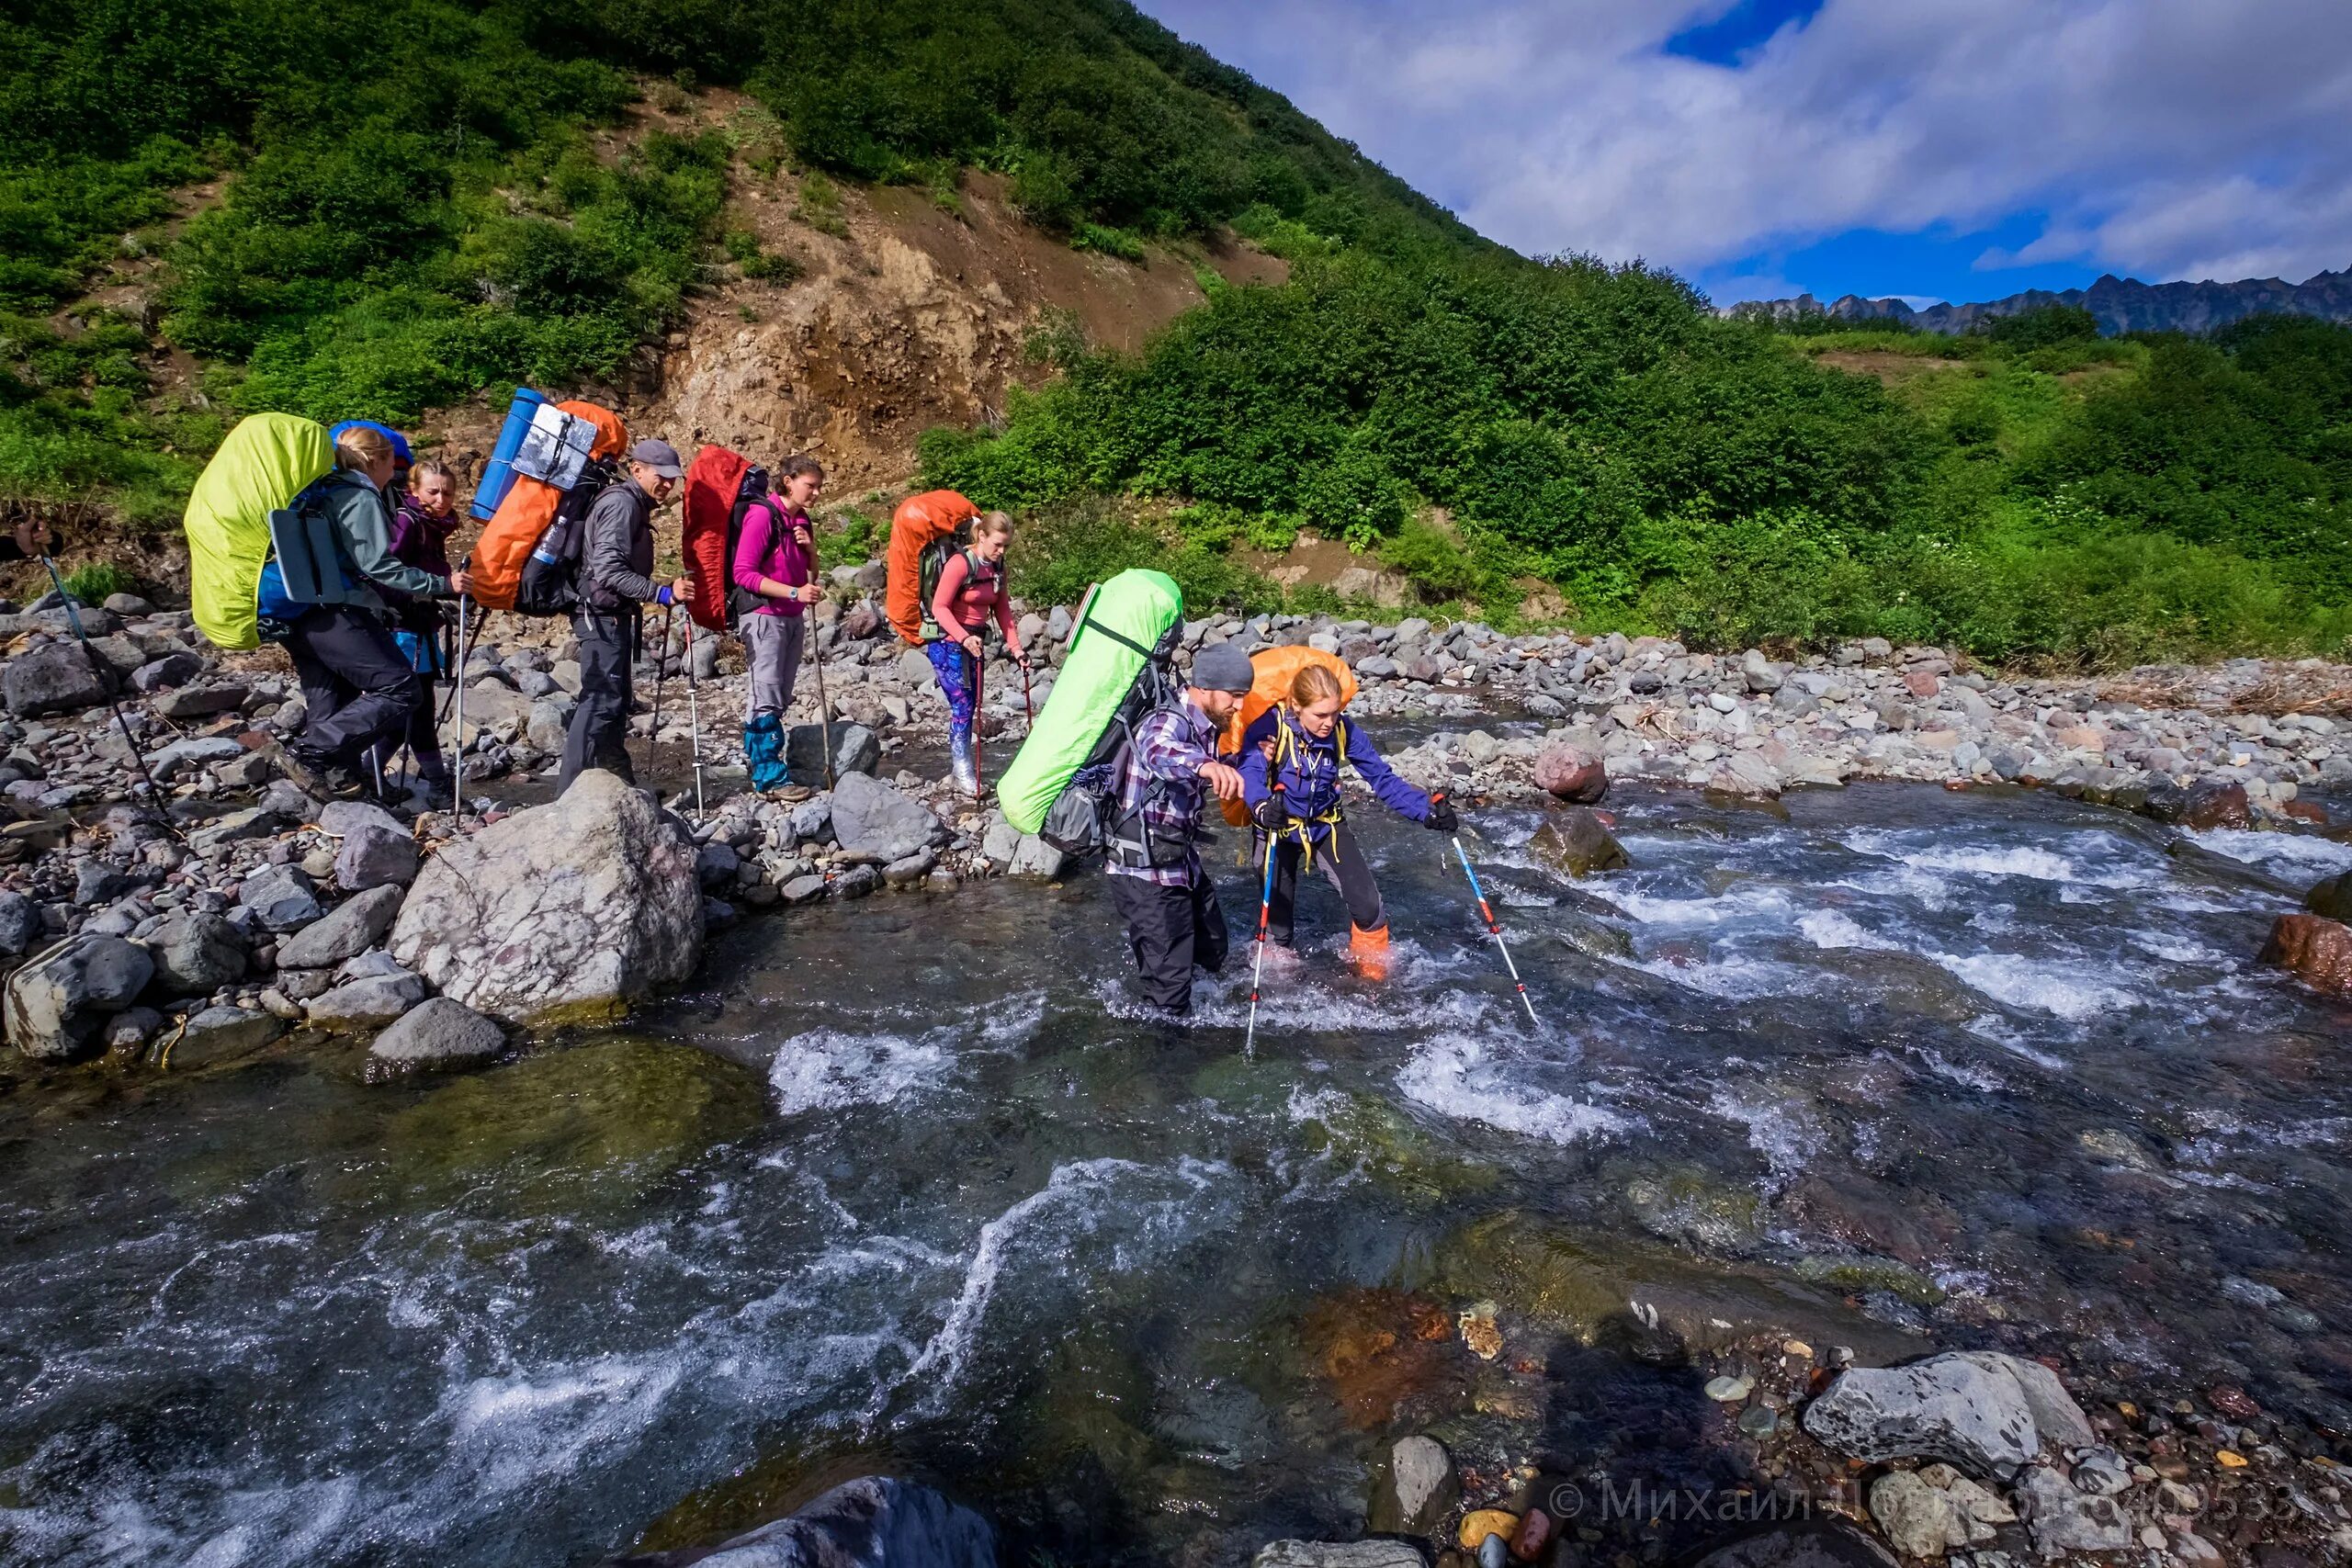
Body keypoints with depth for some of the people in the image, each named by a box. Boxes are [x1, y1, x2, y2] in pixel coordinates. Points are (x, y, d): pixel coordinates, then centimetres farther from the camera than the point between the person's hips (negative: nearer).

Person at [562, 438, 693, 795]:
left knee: (616, 699, 15)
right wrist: (663, 593, -28)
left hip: (613, 617, 11)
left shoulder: (633, 504, 18)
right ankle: (570, 791, -12)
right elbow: (609, 570, -24)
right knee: (602, 699, -13)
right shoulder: (621, 502, -14)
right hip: (603, 615, -11)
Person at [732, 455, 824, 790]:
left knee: (779, 697, 10)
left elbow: (811, 571, 21)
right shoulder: (762, 515, -12)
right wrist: (794, 592, -24)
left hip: (792, 618, 8)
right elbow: (743, 573, -17)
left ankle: (755, 757, 21)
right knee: (768, 696, -7)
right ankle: (769, 775, -3)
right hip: (764, 616, -8)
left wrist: (810, 548, -1)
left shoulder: (801, 520, 11)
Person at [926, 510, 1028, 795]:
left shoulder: (997, 568, 5)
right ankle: (963, 772, -4)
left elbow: (1002, 610, 11)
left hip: (974, 642, 7)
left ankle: (960, 757, 19)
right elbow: (939, 607, -19)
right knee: (962, 704, -9)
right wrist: (964, 638, -30)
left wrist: (1015, 647, 5)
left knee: (970, 705, 9)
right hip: (948, 644, -7)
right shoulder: (960, 563, -18)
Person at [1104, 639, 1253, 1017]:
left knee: (1213, 955, 25)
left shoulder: (1204, 730, 10)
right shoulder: (1169, 722, -20)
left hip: (1183, 865, 10)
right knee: (1170, 997, -6)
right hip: (1146, 873, -10)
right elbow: (1159, 751, -46)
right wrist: (1205, 765, -66)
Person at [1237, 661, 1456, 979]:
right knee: (1277, 921, 3)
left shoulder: (1343, 731, -15)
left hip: (1326, 826, 3)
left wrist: (1427, 810, -26)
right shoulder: (1270, 726, -25)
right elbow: (1250, 773, -40)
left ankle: (1375, 975, 18)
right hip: (1279, 829, -2)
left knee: (1368, 906, -8)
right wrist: (1262, 807, -62)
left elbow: (1383, 779, -12)